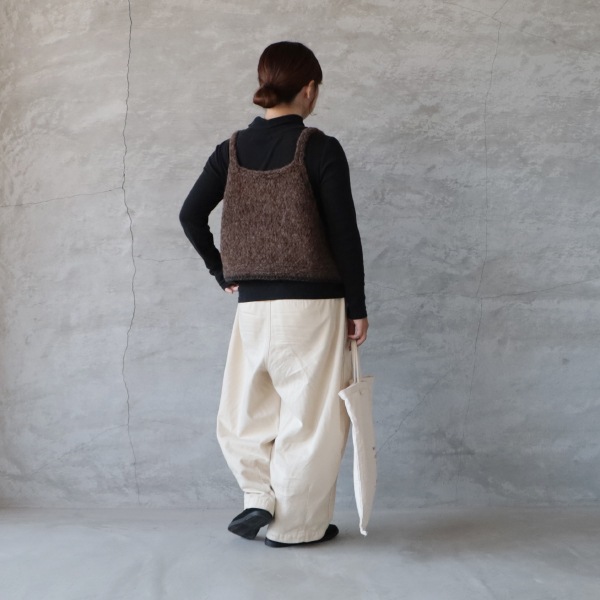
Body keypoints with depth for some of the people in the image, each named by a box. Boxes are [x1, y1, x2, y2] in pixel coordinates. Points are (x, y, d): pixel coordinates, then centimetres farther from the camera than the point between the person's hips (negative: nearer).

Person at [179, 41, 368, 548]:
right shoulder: (321, 149, -9)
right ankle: (296, 525, 17)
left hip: (252, 304, 4)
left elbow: (191, 216, 3)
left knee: (246, 409, 21)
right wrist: (357, 307, -3)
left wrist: (223, 272, 14)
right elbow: (344, 234, -10)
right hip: (312, 303, -4)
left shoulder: (232, 150, 4)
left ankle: (260, 496, 12)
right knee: (310, 415, 8)